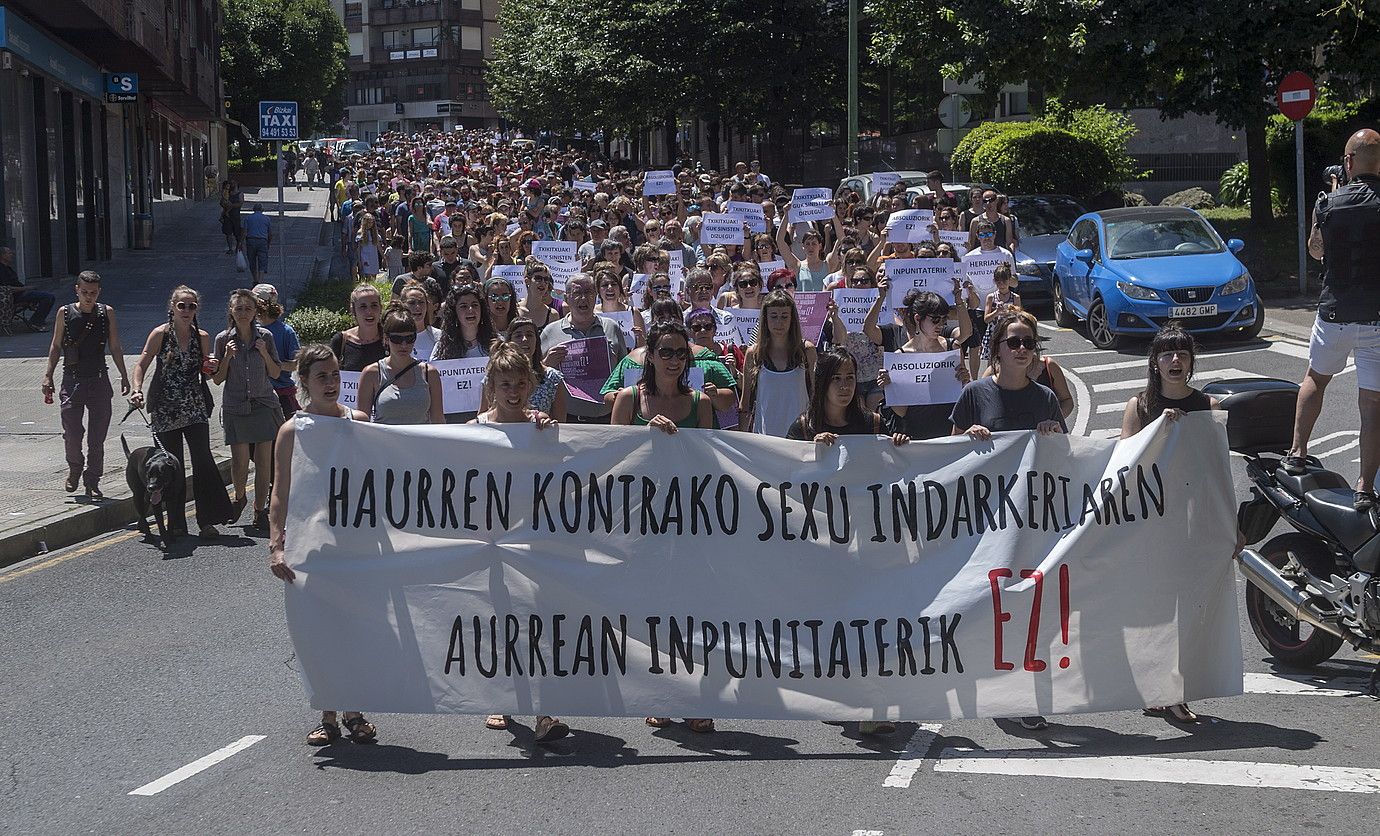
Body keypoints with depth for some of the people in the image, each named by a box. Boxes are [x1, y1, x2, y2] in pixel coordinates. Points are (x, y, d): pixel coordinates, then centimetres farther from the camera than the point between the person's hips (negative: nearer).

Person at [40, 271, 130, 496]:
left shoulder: (107, 313, 2)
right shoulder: (65, 313, 0)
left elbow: (115, 348, 9)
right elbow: (56, 346, 8)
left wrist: (124, 376, 6)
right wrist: (48, 376, 3)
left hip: (99, 380, 1)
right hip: (72, 380, -1)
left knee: (97, 437, 1)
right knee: (72, 432, -5)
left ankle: (92, 482, 11)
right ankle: (74, 468, 24)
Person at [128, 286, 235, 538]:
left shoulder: (202, 337, 7)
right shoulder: (160, 334, -2)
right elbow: (142, 364, -3)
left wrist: (213, 367, -3)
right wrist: (136, 389, -19)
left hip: (195, 406, 2)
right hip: (165, 408, -2)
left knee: (202, 459, -9)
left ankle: (207, 520, -6)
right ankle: (176, 524, 12)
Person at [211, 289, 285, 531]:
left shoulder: (265, 337, 2)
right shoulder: (223, 339, 1)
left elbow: (276, 374, 6)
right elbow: (217, 379, 3)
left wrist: (264, 353, -10)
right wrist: (227, 357, -12)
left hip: (264, 404, 1)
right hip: (235, 408, 0)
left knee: (263, 461, -2)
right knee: (239, 461, -1)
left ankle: (260, 510, 8)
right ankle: (240, 498, 28)